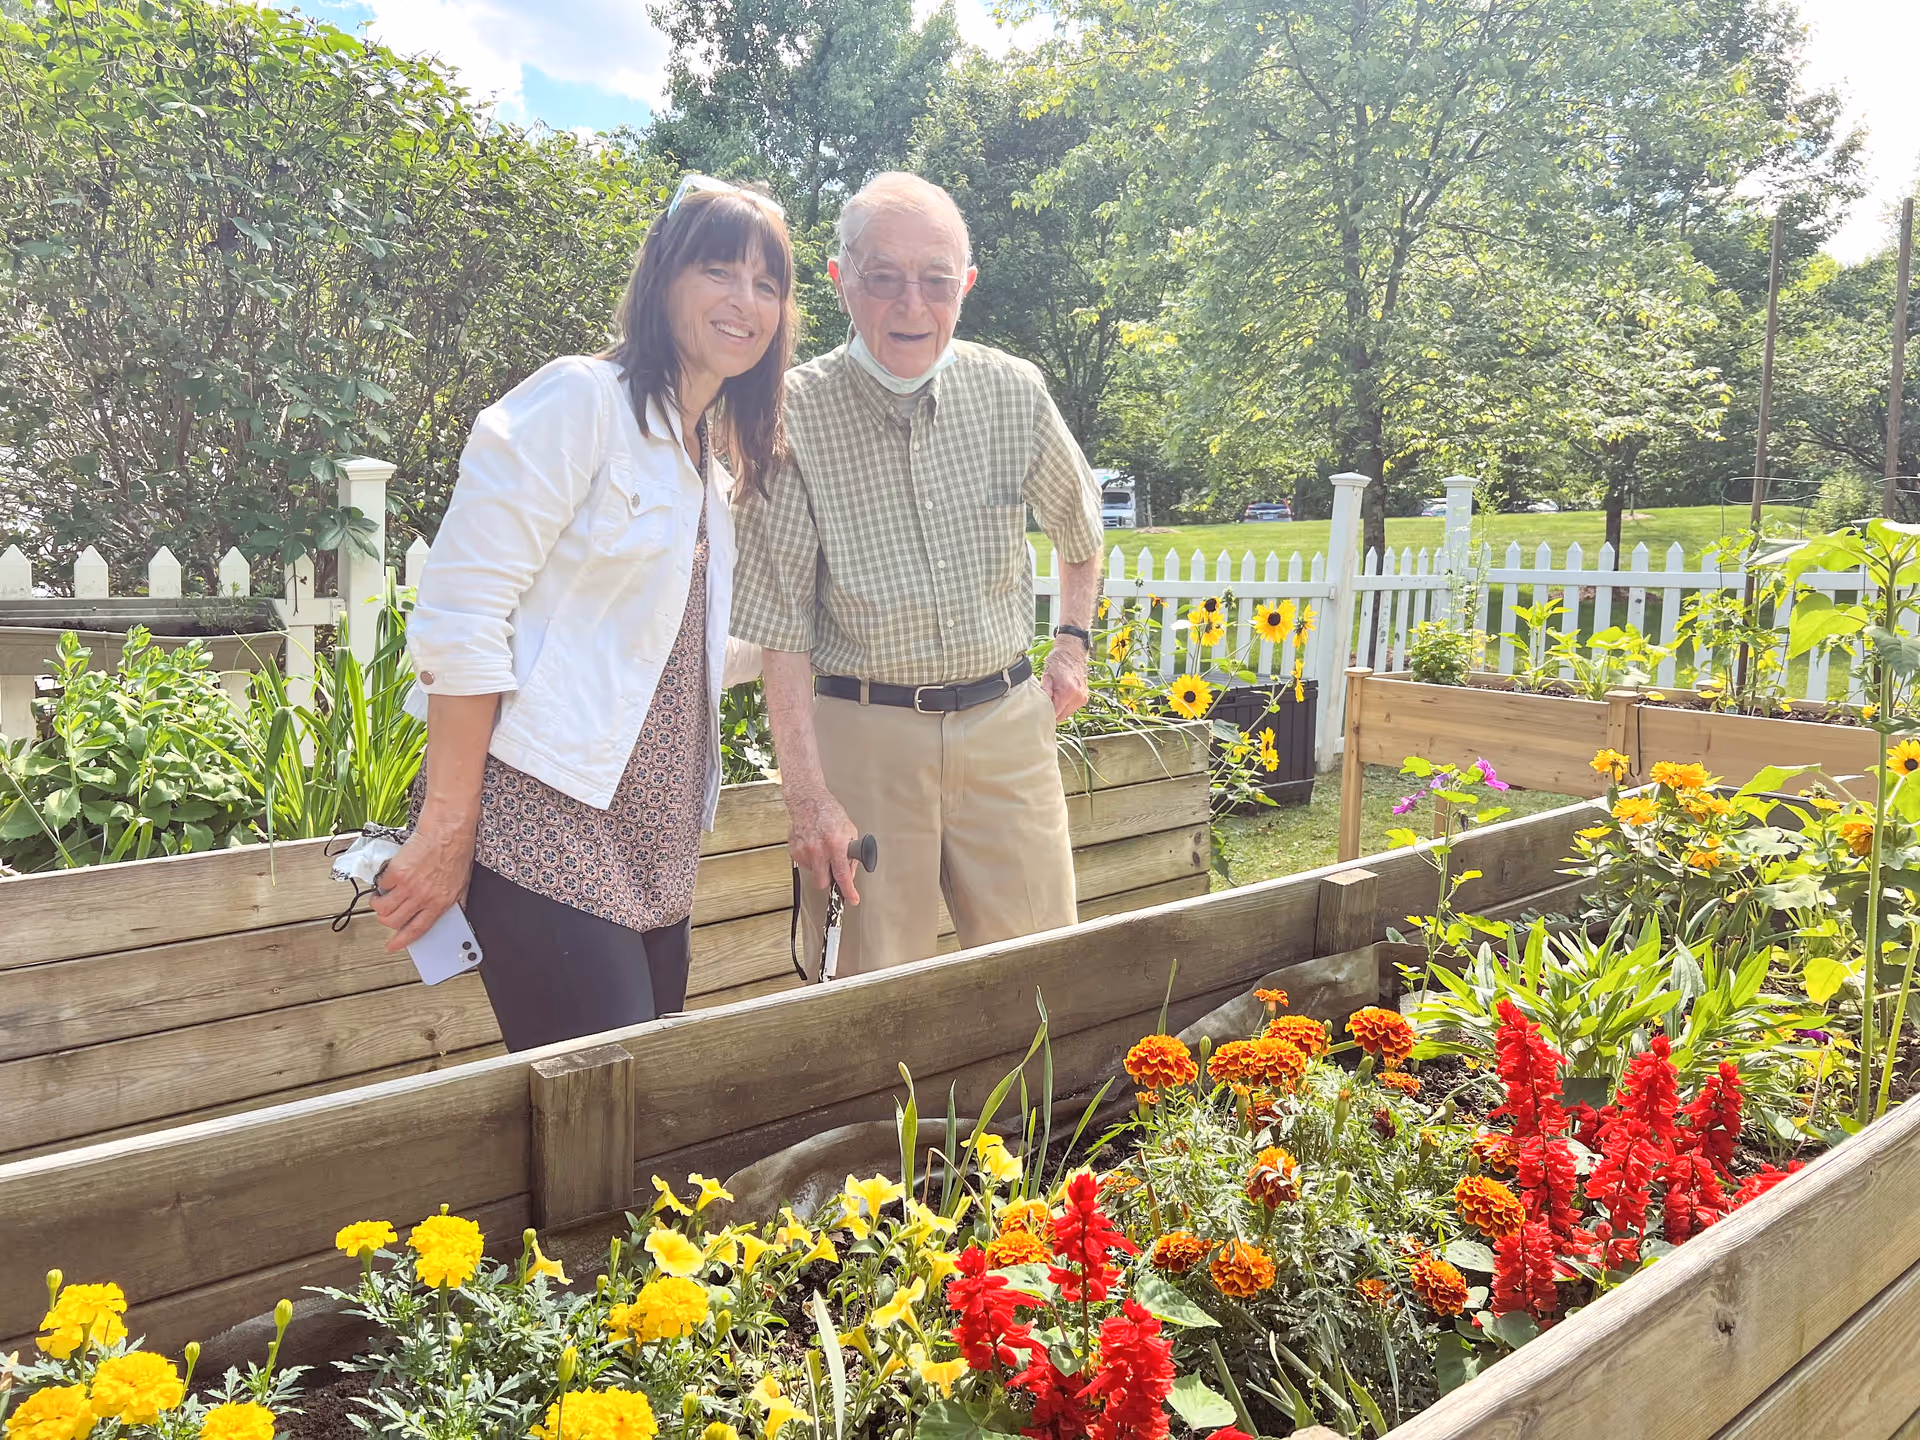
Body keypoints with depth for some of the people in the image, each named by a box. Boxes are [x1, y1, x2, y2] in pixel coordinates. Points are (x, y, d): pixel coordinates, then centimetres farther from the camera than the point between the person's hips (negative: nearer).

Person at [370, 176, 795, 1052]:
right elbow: (458, 614, -13)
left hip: (651, 848, 8)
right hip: (546, 823, -8)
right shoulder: (580, 400, -6)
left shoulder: (714, 474, 19)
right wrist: (448, 825, -15)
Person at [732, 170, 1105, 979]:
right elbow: (782, 628, -8)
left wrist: (1073, 641, 16)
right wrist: (808, 795, -12)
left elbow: (1079, 523, 21)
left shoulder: (1014, 394, 0)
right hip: (861, 732, -2)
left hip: (1006, 723, 3)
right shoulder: (795, 417, -9)